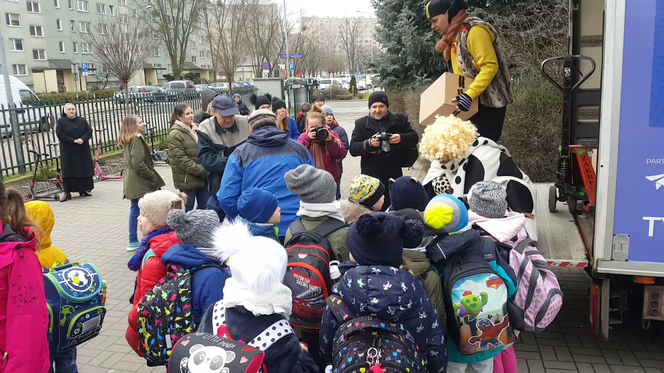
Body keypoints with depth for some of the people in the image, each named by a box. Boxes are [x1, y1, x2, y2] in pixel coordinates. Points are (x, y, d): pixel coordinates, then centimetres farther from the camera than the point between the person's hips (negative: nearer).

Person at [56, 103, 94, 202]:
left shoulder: (82, 120, 9)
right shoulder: (61, 121, 1)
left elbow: (89, 131, 3)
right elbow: (60, 134, -8)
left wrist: (83, 139, -16)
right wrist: (73, 141, -17)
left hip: (83, 150, 3)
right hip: (68, 151, -3)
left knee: (84, 169, 3)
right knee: (69, 171, -4)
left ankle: (83, 190, 13)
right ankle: (67, 193, -3)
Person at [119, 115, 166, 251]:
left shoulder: (126, 141, 14)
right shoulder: (136, 140, -15)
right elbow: (139, 164, -22)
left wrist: (150, 175, 14)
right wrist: (152, 176, -12)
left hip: (132, 183, 10)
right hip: (140, 183, -10)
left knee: (135, 210, 13)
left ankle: (133, 241, 18)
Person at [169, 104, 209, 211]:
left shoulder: (194, 130, 14)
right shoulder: (175, 134, -9)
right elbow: (181, 159, -17)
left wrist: (205, 170, 3)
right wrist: (202, 170, -19)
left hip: (201, 177, 7)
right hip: (186, 179, -7)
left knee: (204, 206, 12)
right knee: (188, 209, -1)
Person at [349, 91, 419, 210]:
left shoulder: (400, 119, 3)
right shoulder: (361, 123, 1)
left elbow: (414, 138, 3)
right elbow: (353, 149, -6)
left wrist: (401, 138, -18)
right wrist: (368, 143, -26)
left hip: (394, 178, 1)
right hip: (370, 179, -1)